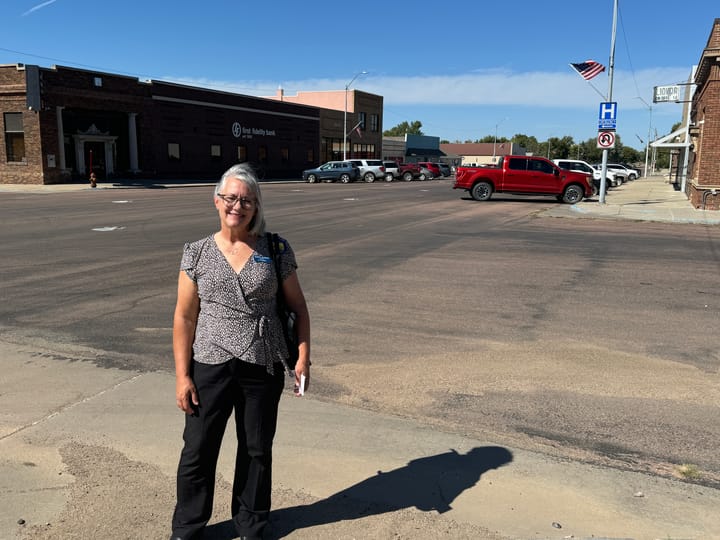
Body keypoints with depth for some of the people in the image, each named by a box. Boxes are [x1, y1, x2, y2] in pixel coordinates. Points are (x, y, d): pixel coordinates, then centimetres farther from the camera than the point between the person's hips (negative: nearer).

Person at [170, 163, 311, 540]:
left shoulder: (275, 250, -2)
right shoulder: (197, 253, -2)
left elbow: (297, 306, 5)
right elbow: (184, 318, -1)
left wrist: (303, 356, -2)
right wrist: (182, 375, -4)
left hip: (264, 368, 0)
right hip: (211, 367, 0)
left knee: (257, 450, 15)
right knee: (197, 452, 10)